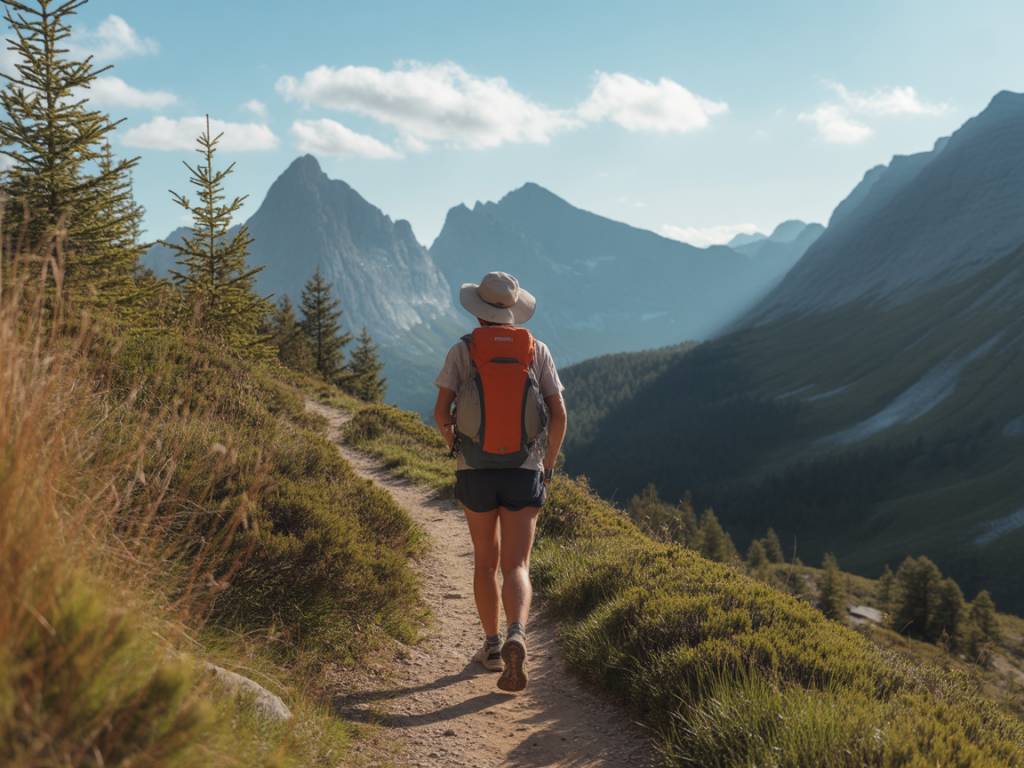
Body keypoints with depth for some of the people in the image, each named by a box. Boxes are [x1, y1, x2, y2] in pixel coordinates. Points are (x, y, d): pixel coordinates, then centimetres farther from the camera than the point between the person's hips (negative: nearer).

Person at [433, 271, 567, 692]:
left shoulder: (462, 350, -1)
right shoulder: (537, 350, 3)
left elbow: (441, 412, -7)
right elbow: (558, 415, -1)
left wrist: (455, 448, 14)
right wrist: (548, 466, 13)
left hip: (476, 472, 0)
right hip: (523, 472, 0)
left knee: (485, 560, 19)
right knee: (515, 568, -1)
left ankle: (492, 646, 26)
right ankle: (516, 638, -27)